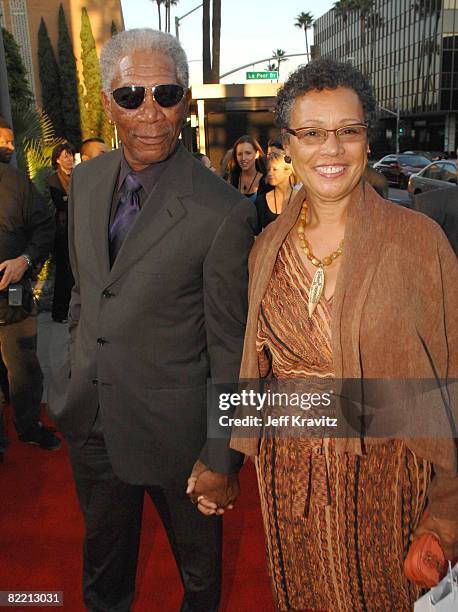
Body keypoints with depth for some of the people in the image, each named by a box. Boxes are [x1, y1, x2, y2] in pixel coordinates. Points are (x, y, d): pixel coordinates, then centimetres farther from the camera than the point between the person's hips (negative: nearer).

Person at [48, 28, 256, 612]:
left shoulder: (222, 213, -23)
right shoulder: (86, 180, -3)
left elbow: (230, 349, -18)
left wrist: (222, 459, -12)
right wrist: (73, 378, 14)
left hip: (171, 431, -5)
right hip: (89, 420, 5)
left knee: (197, 563, 24)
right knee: (103, 550, 30)